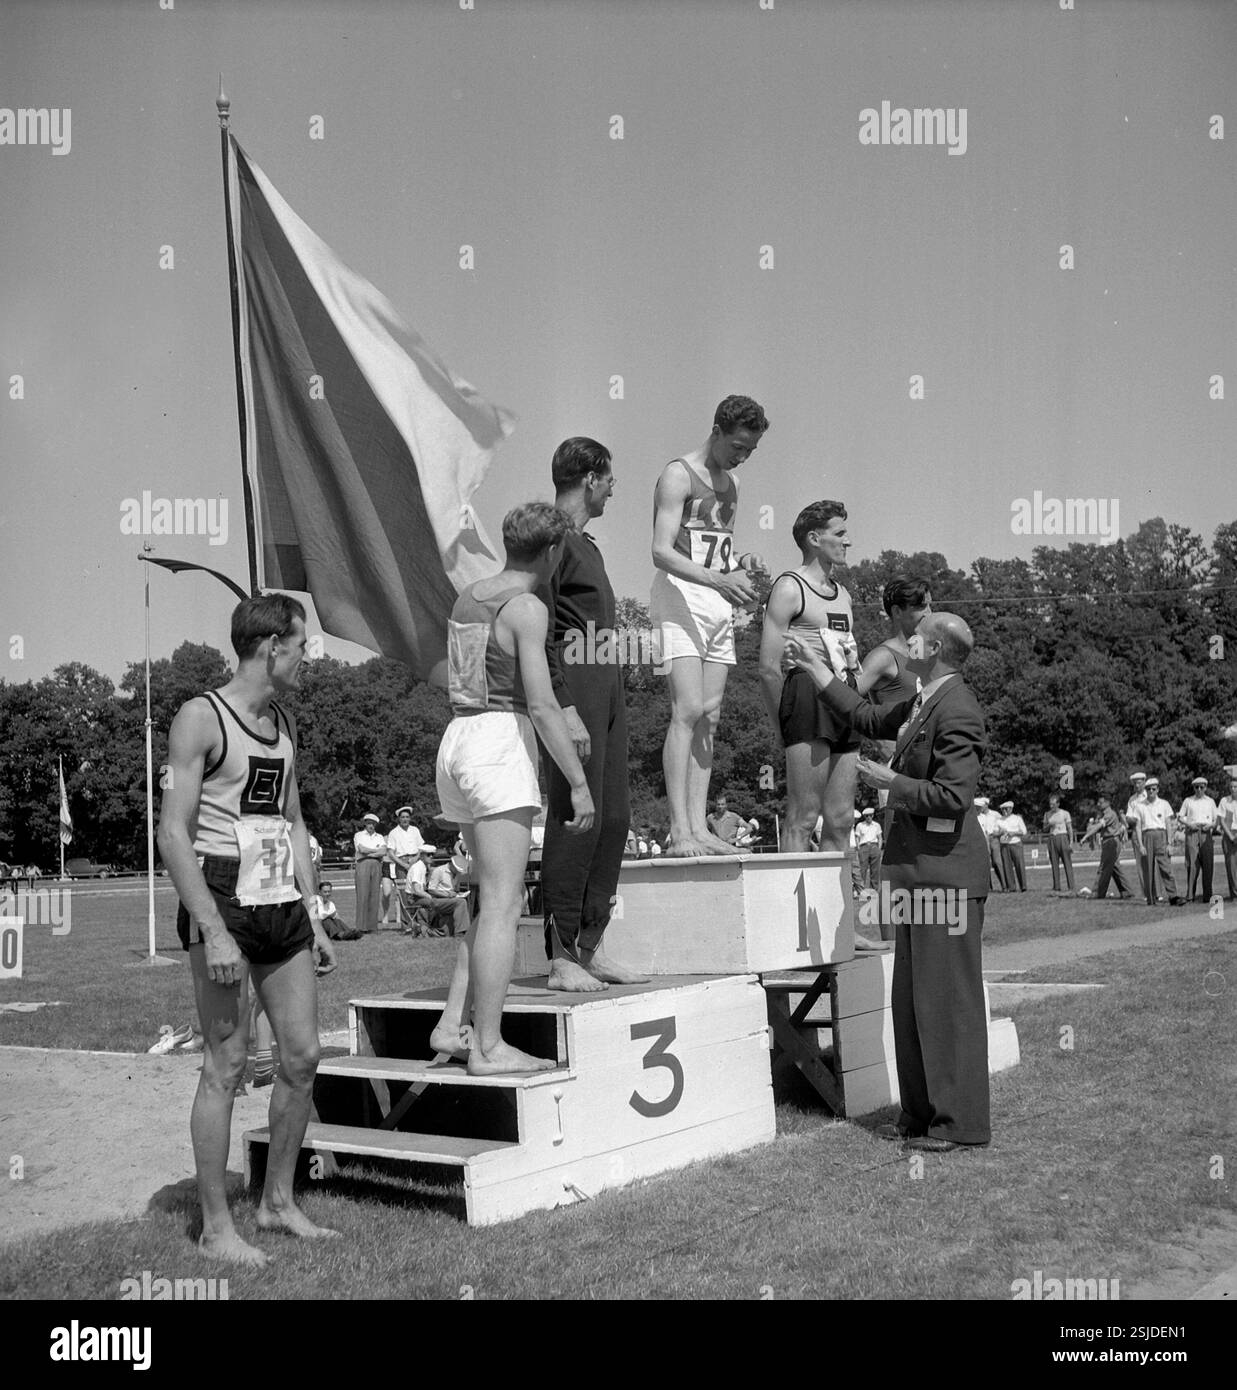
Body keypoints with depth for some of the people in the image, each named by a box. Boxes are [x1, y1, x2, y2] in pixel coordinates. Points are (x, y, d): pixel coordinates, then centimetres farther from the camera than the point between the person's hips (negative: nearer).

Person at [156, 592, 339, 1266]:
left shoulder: (283, 724, 15)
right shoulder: (200, 718, -9)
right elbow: (173, 834, -14)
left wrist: (313, 919, 15)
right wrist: (213, 931, -20)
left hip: (284, 907, 7)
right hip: (223, 904, -7)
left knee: (302, 1057, 7)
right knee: (226, 1065, -3)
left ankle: (278, 1202, 22)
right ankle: (216, 1227, 8)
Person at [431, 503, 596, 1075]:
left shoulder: (467, 597, 16)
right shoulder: (527, 608, -10)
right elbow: (542, 706, -16)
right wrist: (579, 783, -12)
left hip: (457, 741, 9)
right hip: (501, 746, -9)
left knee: (503, 898, 13)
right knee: (502, 905, -7)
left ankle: (452, 1027, 9)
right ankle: (488, 1048, -6)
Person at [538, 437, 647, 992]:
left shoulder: (587, 544, 23)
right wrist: (565, 708, -21)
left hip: (608, 691, 10)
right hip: (573, 689, -10)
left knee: (613, 817, 7)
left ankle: (592, 948, 13)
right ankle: (560, 957, -5)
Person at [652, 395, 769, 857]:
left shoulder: (730, 483, 20)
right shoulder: (678, 475, -6)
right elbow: (662, 552, -18)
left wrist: (742, 564, 5)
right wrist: (718, 579, -29)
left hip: (720, 602, 8)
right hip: (681, 597, -8)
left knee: (710, 716, 2)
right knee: (687, 711, -17)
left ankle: (699, 825, 3)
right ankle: (679, 829, -18)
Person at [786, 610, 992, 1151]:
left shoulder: (957, 712, -15)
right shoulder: (921, 705, 15)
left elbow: (952, 797, -21)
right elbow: (868, 717, 31)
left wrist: (890, 781, -11)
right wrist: (817, 669, 33)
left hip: (946, 870, -10)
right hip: (918, 869, 10)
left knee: (947, 996, -5)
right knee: (912, 996, 13)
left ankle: (960, 1121, 3)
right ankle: (921, 1114, 22)